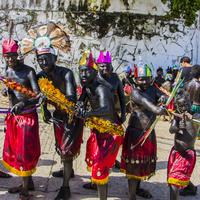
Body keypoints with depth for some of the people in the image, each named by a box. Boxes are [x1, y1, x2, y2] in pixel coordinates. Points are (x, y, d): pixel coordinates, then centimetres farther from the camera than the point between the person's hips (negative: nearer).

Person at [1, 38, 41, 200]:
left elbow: (38, 96, -21)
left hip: (28, 117, -7)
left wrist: (23, 104, -37)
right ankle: (28, 182, 30)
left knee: (25, 151, -1)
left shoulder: (28, 71, -14)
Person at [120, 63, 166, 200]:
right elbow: (143, 101, -35)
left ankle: (137, 188, 36)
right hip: (136, 132, -7)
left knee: (146, 160, 17)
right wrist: (156, 109, -54)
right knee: (134, 162, -4)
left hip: (149, 131, 7)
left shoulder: (153, 89, 5)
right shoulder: (135, 92, -14)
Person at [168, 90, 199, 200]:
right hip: (175, 152, 6)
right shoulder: (177, 116, 1)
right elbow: (171, 130, -15)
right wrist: (178, 128, -37)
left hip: (187, 153, -6)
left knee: (174, 183, -13)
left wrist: (191, 118, -51)